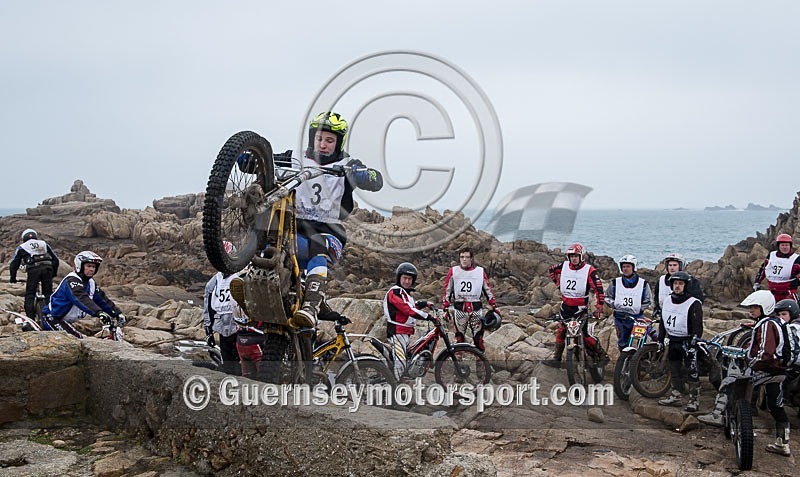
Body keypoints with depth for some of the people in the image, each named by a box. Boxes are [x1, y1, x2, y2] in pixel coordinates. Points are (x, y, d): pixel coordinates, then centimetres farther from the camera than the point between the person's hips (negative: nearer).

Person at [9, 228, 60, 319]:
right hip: (47, 268, 2)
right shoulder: (44, 244, 28)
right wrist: (53, 273, 36)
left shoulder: (22, 247, 23)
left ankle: (30, 319, -3)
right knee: (48, 294, 12)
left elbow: (14, 264, 23)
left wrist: (13, 278, 35)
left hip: (33, 269, -2)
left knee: (29, 296, 5)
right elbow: (55, 259, 25)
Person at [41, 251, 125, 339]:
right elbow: (82, 298, -37)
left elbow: (102, 299, 4)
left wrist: (118, 314, -8)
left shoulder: (91, 283, 7)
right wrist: (99, 312, -51)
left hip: (65, 321, 9)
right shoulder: (72, 280, -22)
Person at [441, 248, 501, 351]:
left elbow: (488, 290, 11)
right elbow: (447, 291, 8)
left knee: (479, 340, -2)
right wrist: (445, 308, 3)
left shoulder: (480, 271, 5)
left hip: (476, 309, 0)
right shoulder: (453, 271, 3)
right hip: (459, 309, 0)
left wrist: (494, 307, 8)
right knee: (460, 340, 3)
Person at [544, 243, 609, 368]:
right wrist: (558, 283, 16)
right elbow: (552, 270, 25)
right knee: (561, 331, 5)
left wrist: (599, 306, -18)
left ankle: (603, 355, 6)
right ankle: (556, 358, 12)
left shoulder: (589, 270, -11)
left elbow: (598, 288, -14)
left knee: (584, 334, -7)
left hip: (580, 307, -5)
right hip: (566, 305, 5)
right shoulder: (564, 266, 3)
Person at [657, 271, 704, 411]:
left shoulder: (694, 304, -12)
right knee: (674, 370, 13)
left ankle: (694, 399, -1)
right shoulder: (668, 301, 9)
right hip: (673, 341, 7)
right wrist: (660, 340, 16)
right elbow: (663, 322, 18)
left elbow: (697, 327, -14)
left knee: (691, 371, -6)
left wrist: (693, 344, -20)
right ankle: (676, 396, 22)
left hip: (687, 342, -7)